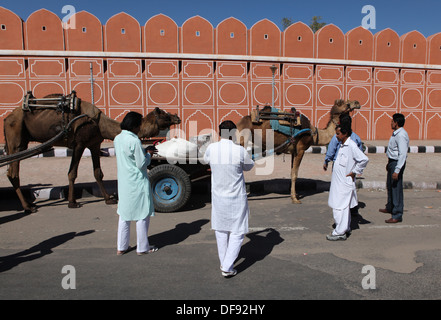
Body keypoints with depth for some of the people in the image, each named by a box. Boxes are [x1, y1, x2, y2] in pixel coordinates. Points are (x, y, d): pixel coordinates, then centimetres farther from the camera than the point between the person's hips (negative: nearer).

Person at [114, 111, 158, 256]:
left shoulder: (117, 139, 5)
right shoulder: (134, 141, -20)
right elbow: (142, 164, -18)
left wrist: (144, 151, 13)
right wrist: (149, 154, 0)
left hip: (123, 182, 8)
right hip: (137, 183, -8)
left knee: (124, 214, 16)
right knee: (142, 214, 6)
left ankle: (121, 247, 25)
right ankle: (142, 247, 16)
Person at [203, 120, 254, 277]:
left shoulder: (211, 148, -9)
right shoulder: (240, 150, -17)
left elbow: (206, 160, 15)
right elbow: (249, 167, 3)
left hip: (218, 196, 4)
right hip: (236, 198, -4)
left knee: (220, 230, 19)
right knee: (237, 233, 9)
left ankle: (224, 263, 32)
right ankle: (227, 268, 7)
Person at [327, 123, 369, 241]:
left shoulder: (351, 146, -17)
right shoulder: (342, 145, 11)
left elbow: (364, 159, -23)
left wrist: (355, 172, -16)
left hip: (344, 182, -10)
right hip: (339, 181, 10)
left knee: (340, 207, -6)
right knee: (344, 206, 18)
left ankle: (340, 232, 1)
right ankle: (346, 228, 31)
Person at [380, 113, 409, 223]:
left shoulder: (401, 136, -22)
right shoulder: (395, 133, 9)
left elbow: (402, 154, -26)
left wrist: (397, 170, -28)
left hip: (397, 163, -11)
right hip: (392, 162, 11)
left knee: (396, 188, -4)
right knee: (390, 186, 23)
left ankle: (397, 215, 5)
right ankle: (390, 207, 42)